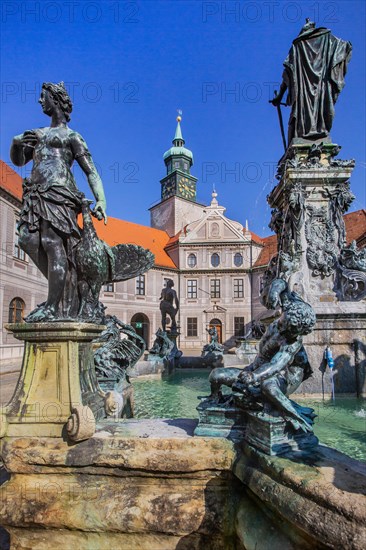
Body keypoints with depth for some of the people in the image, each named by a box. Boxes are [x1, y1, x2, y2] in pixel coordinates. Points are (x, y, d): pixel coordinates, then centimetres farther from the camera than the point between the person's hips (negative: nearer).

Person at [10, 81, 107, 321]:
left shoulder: (71, 136, 8)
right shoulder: (37, 134, 28)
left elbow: (91, 172, 0)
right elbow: (19, 160, 30)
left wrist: (101, 201, -13)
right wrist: (16, 143, 8)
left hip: (58, 192, -7)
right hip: (36, 194, 7)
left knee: (53, 244, -16)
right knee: (28, 239, -6)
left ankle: (53, 307, -19)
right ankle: (62, 285, 5)